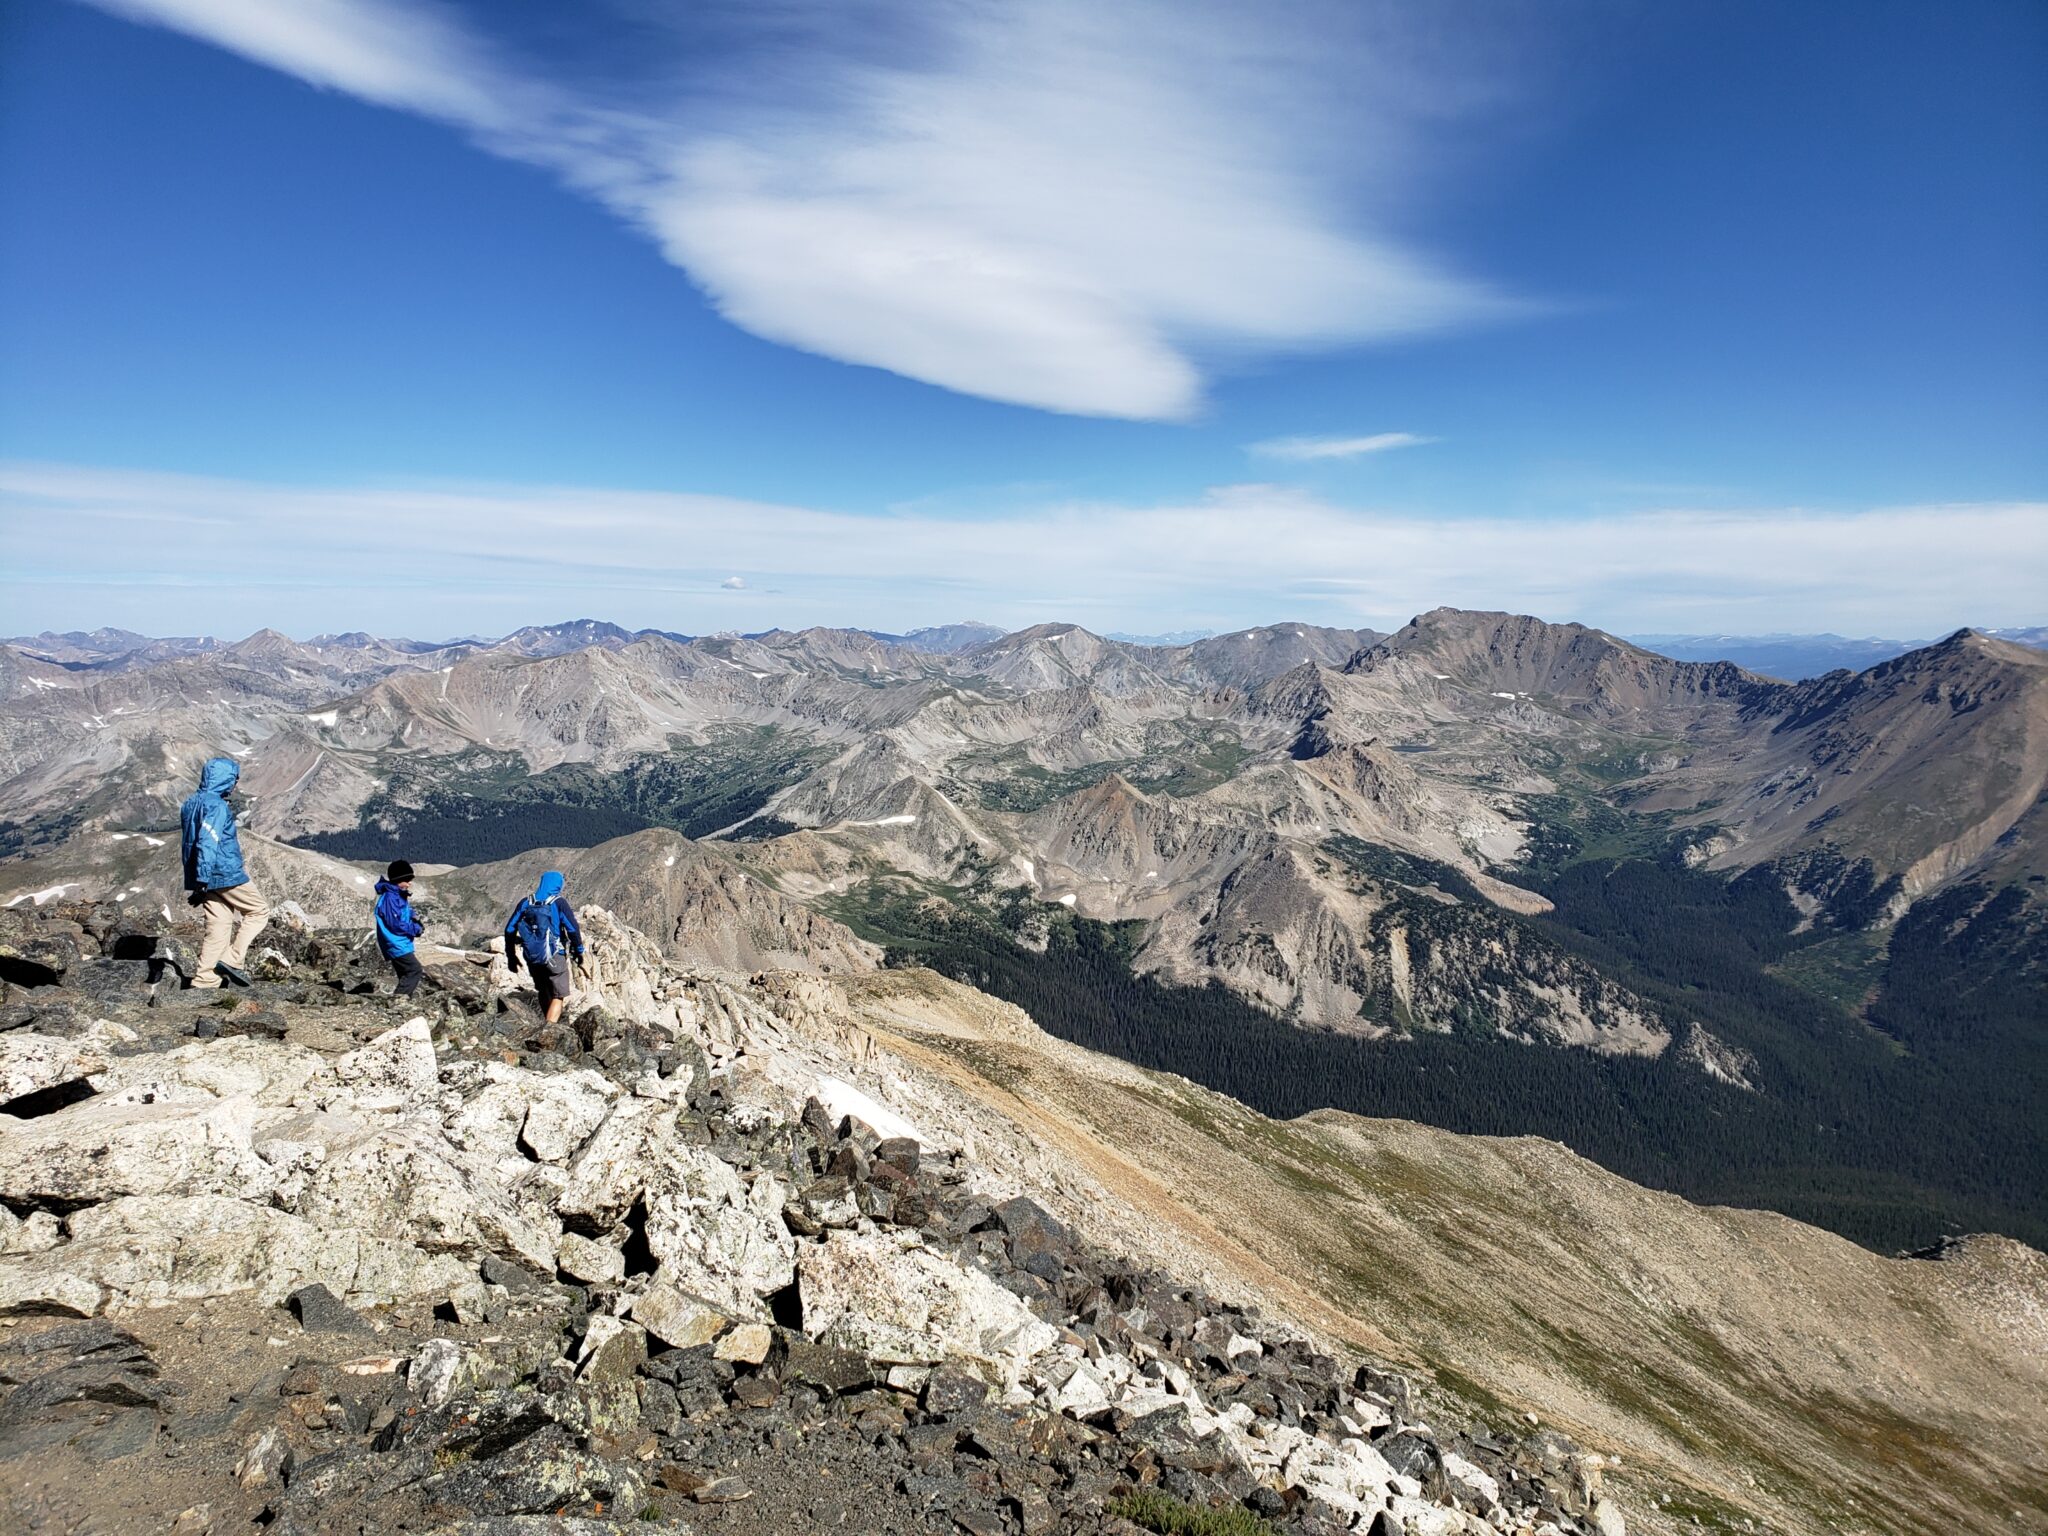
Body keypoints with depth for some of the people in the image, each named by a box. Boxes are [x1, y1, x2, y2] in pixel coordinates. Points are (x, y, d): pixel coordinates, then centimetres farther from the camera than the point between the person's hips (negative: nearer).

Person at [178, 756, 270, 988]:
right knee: (259, 910, 5)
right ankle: (233, 959, -3)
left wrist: (198, 881, 27)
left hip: (208, 879, 9)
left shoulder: (190, 804, 16)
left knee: (218, 925, 10)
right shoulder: (216, 806, -15)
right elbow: (208, 843, -24)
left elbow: (187, 842, 23)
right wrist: (203, 879, -26)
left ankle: (205, 980, 7)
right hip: (225, 874, -9)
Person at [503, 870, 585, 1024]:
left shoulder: (525, 902, 4)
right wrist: (578, 951, 1)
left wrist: (511, 956, 14)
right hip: (554, 957, -5)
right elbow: (573, 929, -12)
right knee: (559, 996, 1)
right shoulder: (559, 903, -9)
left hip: (532, 958, 5)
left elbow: (509, 929, 5)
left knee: (544, 992, 23)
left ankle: (548, 1025, 36)